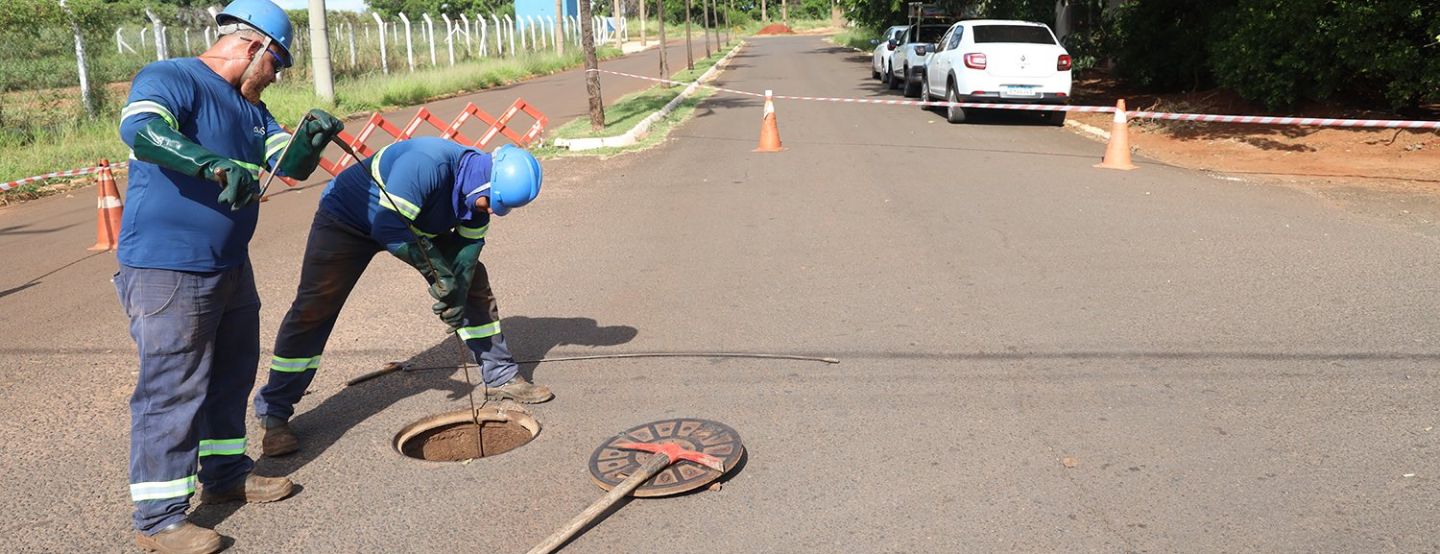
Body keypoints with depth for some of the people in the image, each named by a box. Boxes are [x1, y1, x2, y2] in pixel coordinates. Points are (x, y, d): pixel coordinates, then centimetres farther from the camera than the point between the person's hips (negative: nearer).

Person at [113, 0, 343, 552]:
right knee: (172, 390, -5)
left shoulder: (249, 106, 14)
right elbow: (139, 129, -33)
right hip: (168, 271, -9)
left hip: (230, 266, 9)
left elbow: (291, 165, 12)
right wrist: (216, 165, -47)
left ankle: (225, 474, 36)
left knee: (231, 374, 19)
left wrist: (309, 139, -11)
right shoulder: (169, 79, -13)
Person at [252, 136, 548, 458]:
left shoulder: (481, 189, -15)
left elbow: (468, 246, -7)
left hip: (417, 223, 7)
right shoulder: (427, 164, -39)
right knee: (313, 309, -10)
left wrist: (457, 296, -19)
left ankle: (501, 377, 11)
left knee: (473, 279, 0)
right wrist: (436, 271, -35)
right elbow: (388, 228, -39)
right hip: (346, 218, -7)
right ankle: (273, 412, 3)